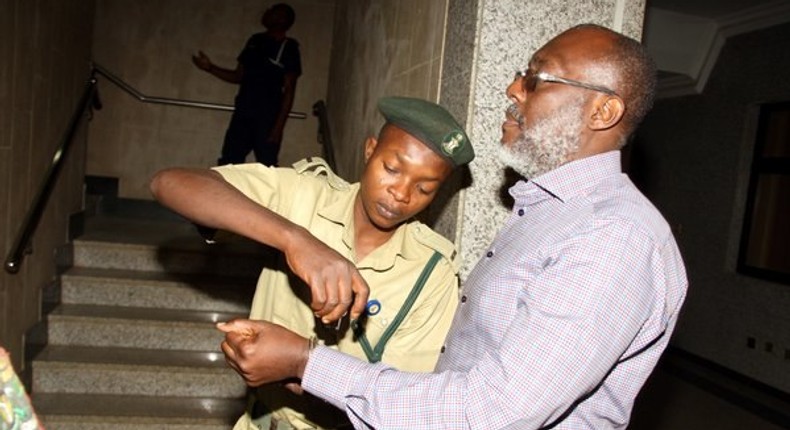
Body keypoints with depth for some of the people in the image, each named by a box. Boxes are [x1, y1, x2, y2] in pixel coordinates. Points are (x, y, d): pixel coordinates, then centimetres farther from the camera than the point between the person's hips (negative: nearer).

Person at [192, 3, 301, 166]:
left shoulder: (288, 48, -1)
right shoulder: (254, 41, 16)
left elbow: (289, 90, -7)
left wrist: (279, 125, -16)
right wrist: (210, 67, 8)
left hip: (267, 117, -6)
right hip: (243, 113, 6)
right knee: (227, 164, 1)